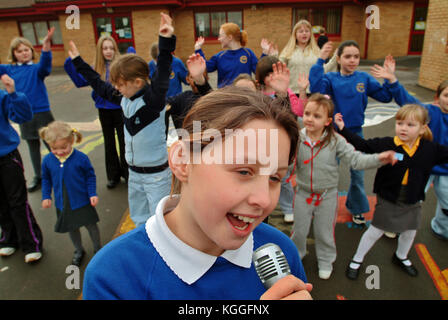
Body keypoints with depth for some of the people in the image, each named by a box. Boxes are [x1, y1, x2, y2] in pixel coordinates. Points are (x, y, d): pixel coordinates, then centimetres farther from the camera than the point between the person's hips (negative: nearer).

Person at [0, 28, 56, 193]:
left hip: (42, 113, -4)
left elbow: (45, 63, -27)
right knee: (33, 147, 15)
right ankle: (38, 177, 28)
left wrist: (46, 45, -44)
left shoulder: (37, 68, -7)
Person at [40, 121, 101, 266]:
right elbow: (46, 180, 7)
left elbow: (90, 176, -7)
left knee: (91, 225, 11)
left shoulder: (81, 158, -19)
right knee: (72, 228, 19)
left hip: (83, 201, -3)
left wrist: (92, 194, -11)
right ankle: (78, 250, 42)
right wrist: (46, 196, 2)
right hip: (62, 204, 3)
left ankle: (97, 248, 35)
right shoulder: (47, 160, -9)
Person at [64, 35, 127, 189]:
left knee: (123, 142, 7)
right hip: (104, 110, 4)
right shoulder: (96, 68, 1)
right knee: (109, 144, 14)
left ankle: (127, 173, 25)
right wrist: (70, 64, -4)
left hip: (120, 109, -4)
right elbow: (80, 82, 5)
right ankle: (114, 175, 29)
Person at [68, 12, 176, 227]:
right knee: (138, 217, 23)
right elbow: (99, 85, 15)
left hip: (156, 173, -8)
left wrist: (166, 41, -49)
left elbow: (162, 75, -37)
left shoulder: (153, 99, -20)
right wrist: (78, 62, 24)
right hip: (134, 171, 8)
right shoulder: (124, 98, 0)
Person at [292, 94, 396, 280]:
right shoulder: (297, 139, -15)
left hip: (327, 195, 0)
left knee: (325, 232, 19)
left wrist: (378, 159, -30)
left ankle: (326, 261, 45)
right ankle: (296, 254, 48)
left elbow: (356, 159, -16)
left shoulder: (335, 141, -16)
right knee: (299, 231, 19)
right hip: (303, 193, 1)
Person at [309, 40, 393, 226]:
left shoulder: (364, 78, -2)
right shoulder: (331, 78, -8)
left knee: (358, 173, 14)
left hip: (356, 133, 2)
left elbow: (385, 97, -3)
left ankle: (356, 208, 36)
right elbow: (316, 89, -29)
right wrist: (320, 61, -30)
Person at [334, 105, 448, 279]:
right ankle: (357, 259, 27)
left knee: (410, 231, 23)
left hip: (413, 202, 4)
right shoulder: (386, 144, -17)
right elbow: (363, 145, -15)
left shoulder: (430, 149, -7)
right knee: (375, 231, 7)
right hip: (387, 200, -4)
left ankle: (401, 257, 52)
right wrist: (343, 129, -19)